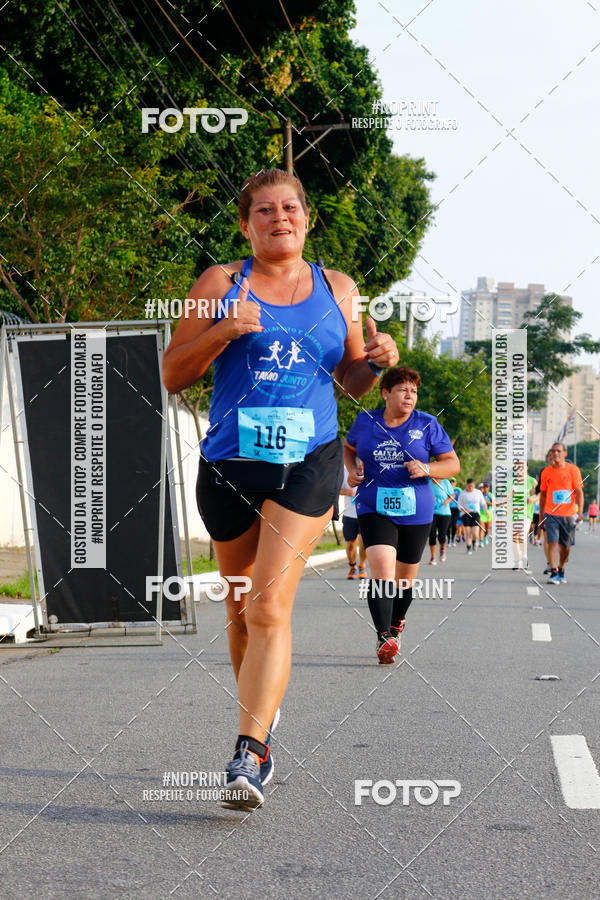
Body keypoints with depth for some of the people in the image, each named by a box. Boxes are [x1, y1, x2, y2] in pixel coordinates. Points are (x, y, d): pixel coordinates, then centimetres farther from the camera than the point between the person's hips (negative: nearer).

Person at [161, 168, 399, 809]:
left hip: (308, 467, -1)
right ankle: (263, 715, 37)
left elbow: (352, 383, 21)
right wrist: (221, 332, -13)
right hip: (229, 466, 1)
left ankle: (249, 755, -21)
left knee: (269, 607, -15)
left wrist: (377, 361, -1)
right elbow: (173, 376, 4)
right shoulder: (221, 283, 6)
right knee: (241, 609, 13)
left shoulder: (336, 289, 12)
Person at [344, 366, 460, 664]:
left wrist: (426, 469, -16)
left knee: (405, 576, 13)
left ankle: (396, 623, 42)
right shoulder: (365, 421, 3)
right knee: (381, 568, -22)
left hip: (415, 512, 1)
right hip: (374, 509, -1)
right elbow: (349, 448, 24)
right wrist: (352, 470, 3)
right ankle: (383, 637, -28)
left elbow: (453, 464, 3)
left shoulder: (427, 425, 0)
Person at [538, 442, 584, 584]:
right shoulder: (546, 472, 6)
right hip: (551, 513, 0)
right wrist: (541, 516, 13)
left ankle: (561, 570, 28)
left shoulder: (573, 470, 0)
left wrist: (580, 511, -15)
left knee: (566, 546, 8)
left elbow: (579, 491, -3)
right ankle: (554, 573, -16)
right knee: (552, 542, -14)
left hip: (569, 514, 0)